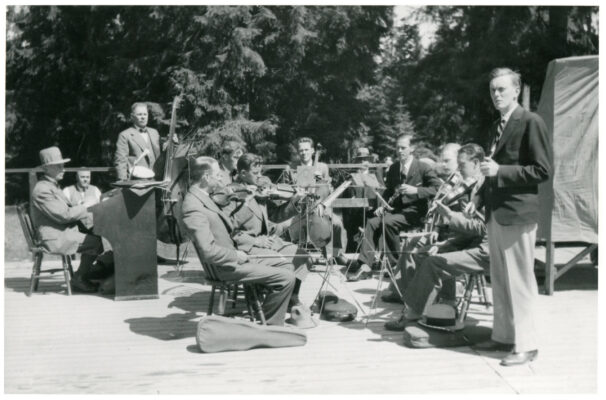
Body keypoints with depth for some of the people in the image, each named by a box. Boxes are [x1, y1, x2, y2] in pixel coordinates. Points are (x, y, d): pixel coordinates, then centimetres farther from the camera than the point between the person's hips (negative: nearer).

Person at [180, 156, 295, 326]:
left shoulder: (201, 197, 8)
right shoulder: (193, 208, -24)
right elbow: (208, 251, -28)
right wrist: (237, 256, -17)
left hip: (232, 256, 11)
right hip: (225, 267, -11)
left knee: (283, 263, 20)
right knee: (287, 277, -14)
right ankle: (270, 327, 3)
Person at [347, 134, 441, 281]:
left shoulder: (423, 168, -4)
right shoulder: (393, 168, 14)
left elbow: (437, 188, -10)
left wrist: (416, 190, -24)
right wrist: (383, 205, 2)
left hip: (414, 211, -6)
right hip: (396, 208, 6)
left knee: (388, 222, -32)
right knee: (372, 222, -20)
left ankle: (395, 264, -16)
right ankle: (365, 265, -24)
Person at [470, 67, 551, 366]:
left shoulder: (531, 122, -8)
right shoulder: (497, 126, 17)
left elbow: (542, 170, -13)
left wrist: (500, 171, -18)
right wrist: (480, 200, 13)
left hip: (517, 213, -8)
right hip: (496, 213, 8)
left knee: (519, 282, -3)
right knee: (499, 281, 14)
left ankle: (525, 345, 6)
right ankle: (503, 336, 24)